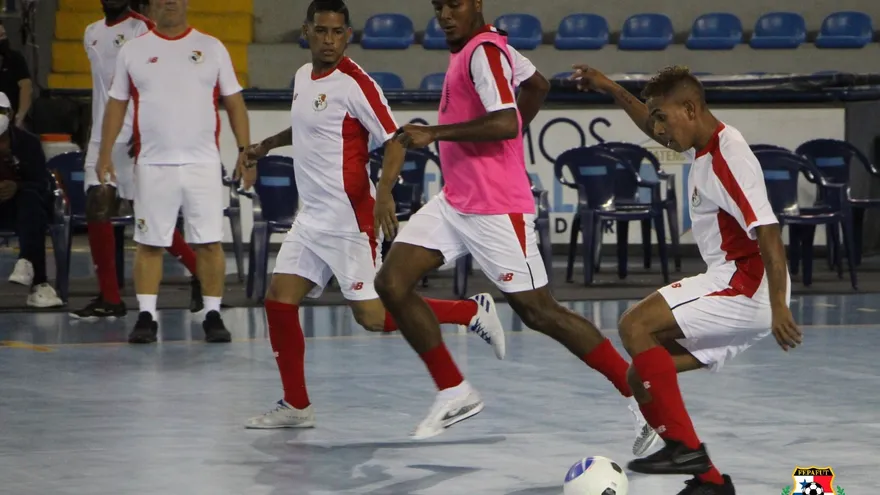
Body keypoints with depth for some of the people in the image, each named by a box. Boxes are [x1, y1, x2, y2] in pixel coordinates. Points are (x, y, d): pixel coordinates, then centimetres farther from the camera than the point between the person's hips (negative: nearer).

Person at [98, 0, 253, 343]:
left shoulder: (212, 48, 6)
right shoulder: (132, 51, 6)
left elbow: (234, 102, 6)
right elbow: (116, 105, 9)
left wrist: (245, 152, -1)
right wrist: (105, 154, 0)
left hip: (203, 163, 0)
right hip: (152, 165, 0)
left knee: (209, 243, -1)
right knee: (149, 243, 1)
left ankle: (213, 316, 6)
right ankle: (146, 317, 5)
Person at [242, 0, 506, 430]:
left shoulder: (354, 83, -14)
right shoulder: (303, 77, 11)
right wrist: (267, 145, 30)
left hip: (349, 217, -8)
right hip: (312, 216, 8)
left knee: (372, 316, -8)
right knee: (279, 300, 2)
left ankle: (473, 312, 7)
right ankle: (295, 406, 14)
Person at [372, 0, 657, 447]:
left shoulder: (483, 52, -16)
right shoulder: (482, 47, 12)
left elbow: (507, 123, -28)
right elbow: (537, 85, 27)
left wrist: (434, 133, -25)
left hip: (495, 210, -9)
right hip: (454, 202, 9)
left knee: (538, 312, -6)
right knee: (392, 283, -1)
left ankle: (639, 394, 3)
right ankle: (454, 393, 7)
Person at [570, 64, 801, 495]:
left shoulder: (729, 156, -17)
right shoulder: (702, 147, 12)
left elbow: (768, 232, -25)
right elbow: (657, 131, 36)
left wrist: (779, 307, -31)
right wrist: (611, 90, 35)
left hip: (744, 286, -10)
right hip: (732, 289, 10)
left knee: (636, 326, -19)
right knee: (642, 377, 8)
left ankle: (684, 446, -19)